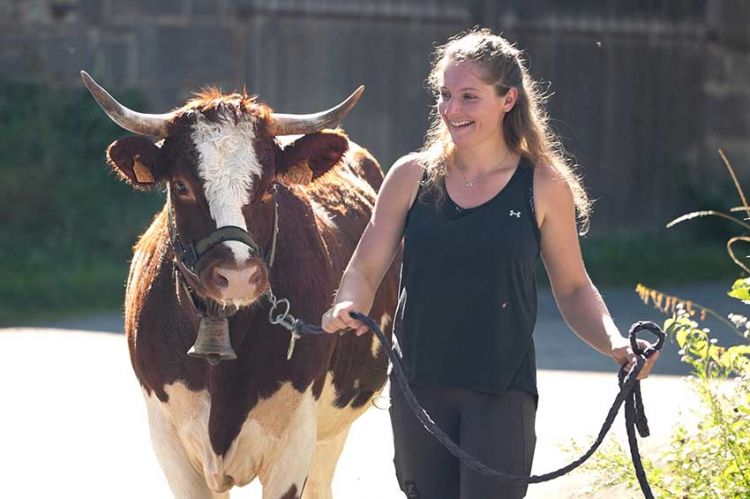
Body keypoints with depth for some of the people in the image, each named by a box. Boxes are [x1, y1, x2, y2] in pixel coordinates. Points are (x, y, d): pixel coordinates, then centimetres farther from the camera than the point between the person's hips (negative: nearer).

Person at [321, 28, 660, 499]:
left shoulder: (544, 187, -1)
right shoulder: (412, 177, 3)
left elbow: (573, 288, 6)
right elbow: (365, 269, 5)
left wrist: (615, 344, -11)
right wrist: (347, 308, -18)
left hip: (503, 392, -3)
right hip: (418, 385, 3)